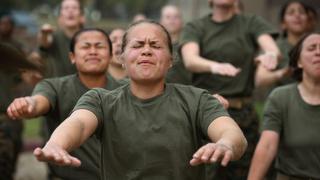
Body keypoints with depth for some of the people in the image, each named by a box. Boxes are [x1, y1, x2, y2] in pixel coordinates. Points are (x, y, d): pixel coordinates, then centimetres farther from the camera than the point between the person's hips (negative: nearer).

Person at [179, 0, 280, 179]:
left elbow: (273, 48, -10)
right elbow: (190, 60, -15)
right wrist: (215, 66, -36)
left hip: (243, 112, 1)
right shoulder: (194, 28, 5)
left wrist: (271, 54, -35)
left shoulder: (252, 23, 8)